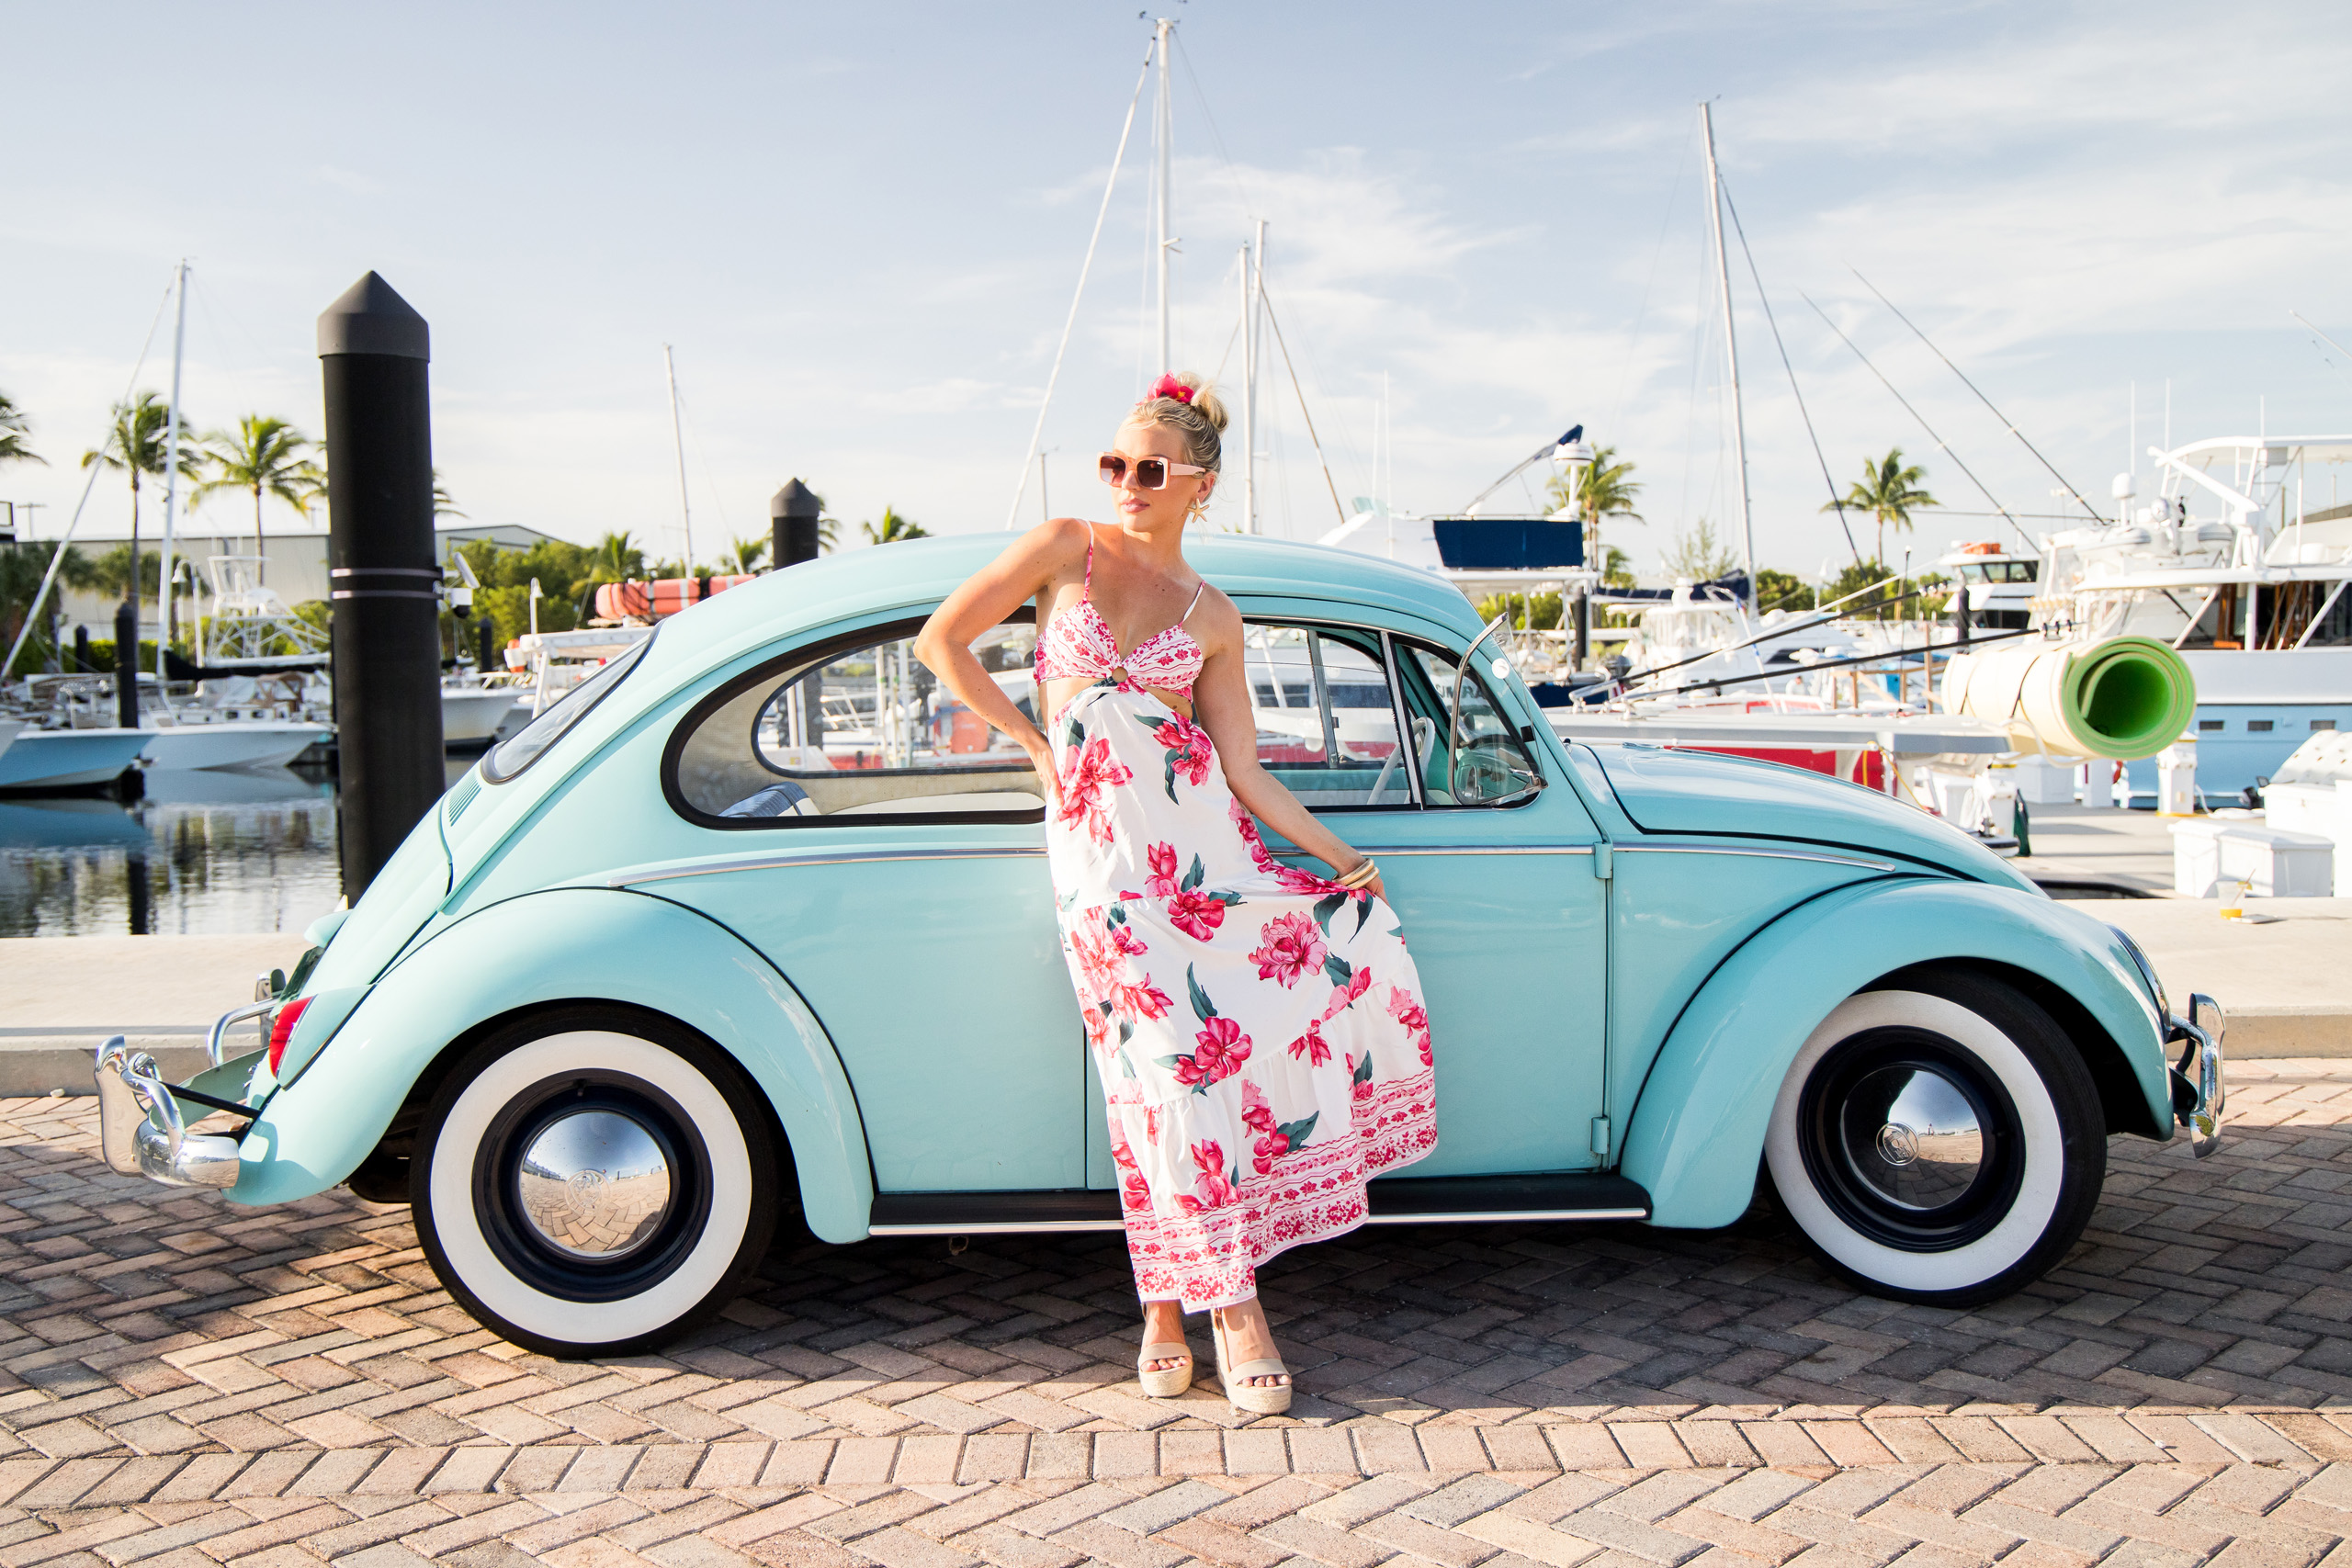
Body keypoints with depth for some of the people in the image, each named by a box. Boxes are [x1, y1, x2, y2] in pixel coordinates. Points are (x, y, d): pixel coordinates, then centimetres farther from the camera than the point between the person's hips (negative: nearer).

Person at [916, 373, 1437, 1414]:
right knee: (1175, 1060, -8)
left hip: (1200, 828, 3)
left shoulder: (1212, 619, 11)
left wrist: (1339, 855, -2)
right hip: (1098, 839, -3)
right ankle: (1231, 1304, 4)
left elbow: (1246, 772, 8)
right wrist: (1035, 743, 4)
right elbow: (942, 643, 7)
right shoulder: (1065, 549, 7)